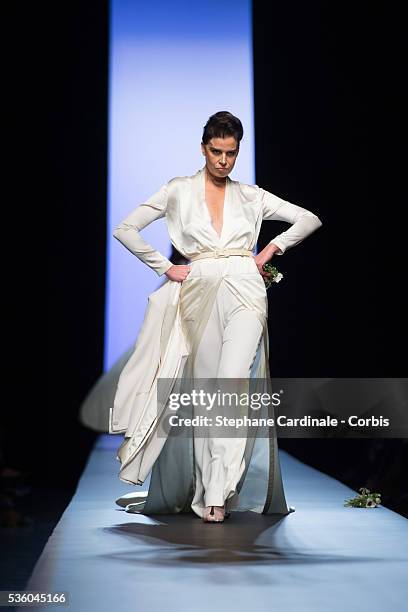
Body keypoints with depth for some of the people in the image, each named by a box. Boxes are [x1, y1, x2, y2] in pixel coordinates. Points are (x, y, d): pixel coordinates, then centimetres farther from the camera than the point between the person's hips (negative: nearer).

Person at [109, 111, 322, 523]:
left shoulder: (250, 195, 14)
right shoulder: (179, 191, 9)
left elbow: (309, 219, 17)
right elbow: (125, 229, 5)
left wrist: (272, 249, 6)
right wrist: (165, 268, 2)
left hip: (244, 292, 0)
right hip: (199, 295, 0)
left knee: (233, 384, -14)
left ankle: (218, 492, -14)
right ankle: (211, 489, 10)